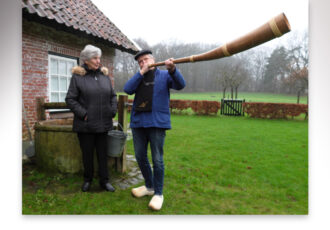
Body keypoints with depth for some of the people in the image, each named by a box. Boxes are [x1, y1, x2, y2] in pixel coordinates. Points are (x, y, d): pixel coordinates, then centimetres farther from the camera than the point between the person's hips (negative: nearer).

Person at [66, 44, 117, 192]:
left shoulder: (104, 75, 9)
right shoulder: (78, 76, -4)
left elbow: (113, 96, 15)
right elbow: (70, 99, -6)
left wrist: (113, 111, 3)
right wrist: (83, 114, -13)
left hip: (103, 123, 3)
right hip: (85, 125, -3)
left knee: (102, 153, 10)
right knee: (87, 153, 10)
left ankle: (104, 180, 22)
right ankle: (87, 180, 29)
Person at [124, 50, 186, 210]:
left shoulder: (164, 75, 4)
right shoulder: (138, 78, 15)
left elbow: (180, 85, -13)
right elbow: (127, 89, -4)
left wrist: (172, 70, -31)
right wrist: (141, 72, -9)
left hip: (157, 123, -5)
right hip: (138, 123, 5)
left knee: (157, 159, -1)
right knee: (140, 157, 14)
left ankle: (158, 193, 16)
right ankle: (149, 186, 34)